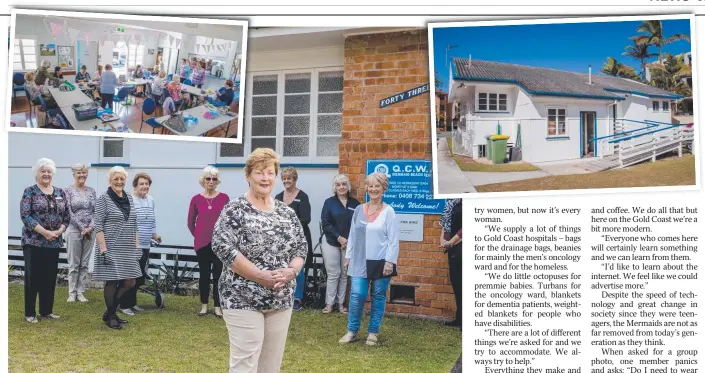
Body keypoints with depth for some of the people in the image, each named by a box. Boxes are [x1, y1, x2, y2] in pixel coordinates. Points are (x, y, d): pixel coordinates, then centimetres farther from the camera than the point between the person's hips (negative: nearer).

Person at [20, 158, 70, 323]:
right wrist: (44, 232, -18)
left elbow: (66, 216, 10)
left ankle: (46, 311, 19)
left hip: (54, 243, 4)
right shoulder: (30, 191, -2)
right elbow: (25, 215, -12)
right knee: (33, 277, -1)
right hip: (33, 241, -4)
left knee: (50, 277, 9)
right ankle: (30, 313, 9)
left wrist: (59, 231, -8)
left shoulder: (60, 193, 10)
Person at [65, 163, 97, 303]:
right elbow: (69, 212, -8)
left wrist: (90, 227, -7)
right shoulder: (69, 191, -3)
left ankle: (80, 292, 14)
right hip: (74, 230, -4)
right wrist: (82, 228, -11)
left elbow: (95, 211, 7)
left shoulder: (92, 191, 9)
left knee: (84, 264, 7)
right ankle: (72, 293, 10)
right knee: (74, 264, 1)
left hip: (90, 231, 4)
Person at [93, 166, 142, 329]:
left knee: (129, 282, 7)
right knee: (111, 282, 3)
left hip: (128, 249, 6)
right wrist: (103, 249, -17)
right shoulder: (103, 199, -7)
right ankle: (111, 317, 19)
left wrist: (137, 245, 12)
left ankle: (109, 312, 24)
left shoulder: (130, 198, 11)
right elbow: (98, 226, -11)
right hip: (111, 248, -6)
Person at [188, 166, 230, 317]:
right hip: (202, 243, 1)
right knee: (204, 274, 8)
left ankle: (217, 306, 11)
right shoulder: (196, 199, 1)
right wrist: (198, 235, 14)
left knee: (218, 274, 2)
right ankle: (204, 305, 20)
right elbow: (191, 222, 11)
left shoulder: (224, 198, -2)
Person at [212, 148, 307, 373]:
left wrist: (291, 271, -10)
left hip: (281, 300, 6)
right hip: (243, 299, -5)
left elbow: (301, 247, 11)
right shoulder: (235, 210, -6)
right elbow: (223, 247, -15)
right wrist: (260, 276, -19)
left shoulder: (287, 212, 10)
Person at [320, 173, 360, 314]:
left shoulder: (355, 204, 4)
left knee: (345, 274, 7)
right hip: (331, 243, -2)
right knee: (333, 274, -1)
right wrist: (339, 238, -13)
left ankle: (341, 303, 16)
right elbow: (325, 223, -6)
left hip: (349, 244, 2)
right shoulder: (329, 202, 0)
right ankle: (329, 303, 9)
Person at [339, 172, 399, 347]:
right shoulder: (359, 210, 8)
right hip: (360, 261, 3)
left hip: (381, 262, -3)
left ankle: (373, 332, 19)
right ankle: (352, 330, 11)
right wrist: (348, 256, 11)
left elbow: (393, 239, -7)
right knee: (357, 295, -4)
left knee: (378, 297, 6)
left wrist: (390, 261, -12)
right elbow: (352, 234, 13)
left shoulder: (388, 211, -5)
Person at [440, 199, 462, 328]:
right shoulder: (451, 202, 11)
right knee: (455, 280, 13)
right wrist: (443, 239, 2)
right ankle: (460, 318, 23)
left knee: (462, 283, -5)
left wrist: (451, 242, -13)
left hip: (462, 247, -9)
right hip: (453, 248, 9)